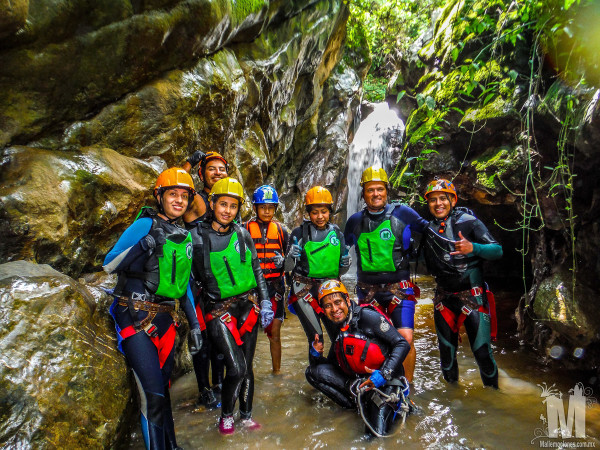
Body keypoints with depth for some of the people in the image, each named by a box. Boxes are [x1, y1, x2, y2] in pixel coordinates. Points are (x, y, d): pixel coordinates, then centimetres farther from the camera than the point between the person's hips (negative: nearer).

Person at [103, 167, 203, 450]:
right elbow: (109, 265, -11)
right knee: (153, 394, -10)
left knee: (162, 388, 16)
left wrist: (194, 324, 15)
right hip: (136, 319, -6)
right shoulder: (145, 225, -7)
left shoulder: (185, 238, 11)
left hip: (167, 320, 6)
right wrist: (144, 244, -26)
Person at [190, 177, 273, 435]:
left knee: (247, 365, 11)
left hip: (248, 305, 4)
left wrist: (265, 302, 4)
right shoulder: (198, 236, -7)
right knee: (236, 367, -10)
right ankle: (225, 416, 18)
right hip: (218, 309, -3)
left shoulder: (242, 234, 3)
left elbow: (256, 270, 9)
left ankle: (246, 415, 32)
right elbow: (191, 277, -3)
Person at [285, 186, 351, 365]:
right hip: (305, 289, -3)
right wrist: (292, 256, -21)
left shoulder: (336, 233, 8)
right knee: (316, 337, -11)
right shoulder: (300, 233, -2)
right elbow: (288, 267, 0)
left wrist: (345, 265, -6)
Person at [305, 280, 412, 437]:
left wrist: (384, 374, -24)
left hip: (385, 381, -6)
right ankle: (359, 402, -3)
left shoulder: (366, 316, -13)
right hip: (359, 381, 7)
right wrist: (317, 355, -4)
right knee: (312, 371, -5)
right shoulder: (338, 331, 9)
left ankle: (395, 402, 7)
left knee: (376, 432, -23)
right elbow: (330, 366, 17)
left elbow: (402, 344, -15)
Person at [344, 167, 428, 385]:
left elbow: (427, 229, 11)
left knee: (405, 338, -10)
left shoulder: (402, 214, -4)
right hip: (367, 289, 3)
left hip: (398, 287, -2)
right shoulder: (355, 221, 4)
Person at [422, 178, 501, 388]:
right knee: (446, 352, 10)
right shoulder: (428, 229, 7)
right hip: (444, 298, 4)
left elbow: (498, 250, -13)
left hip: (473, 295, -4)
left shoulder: (468, 221, -6)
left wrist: (473, 248, -29)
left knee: (482, 352, -4)